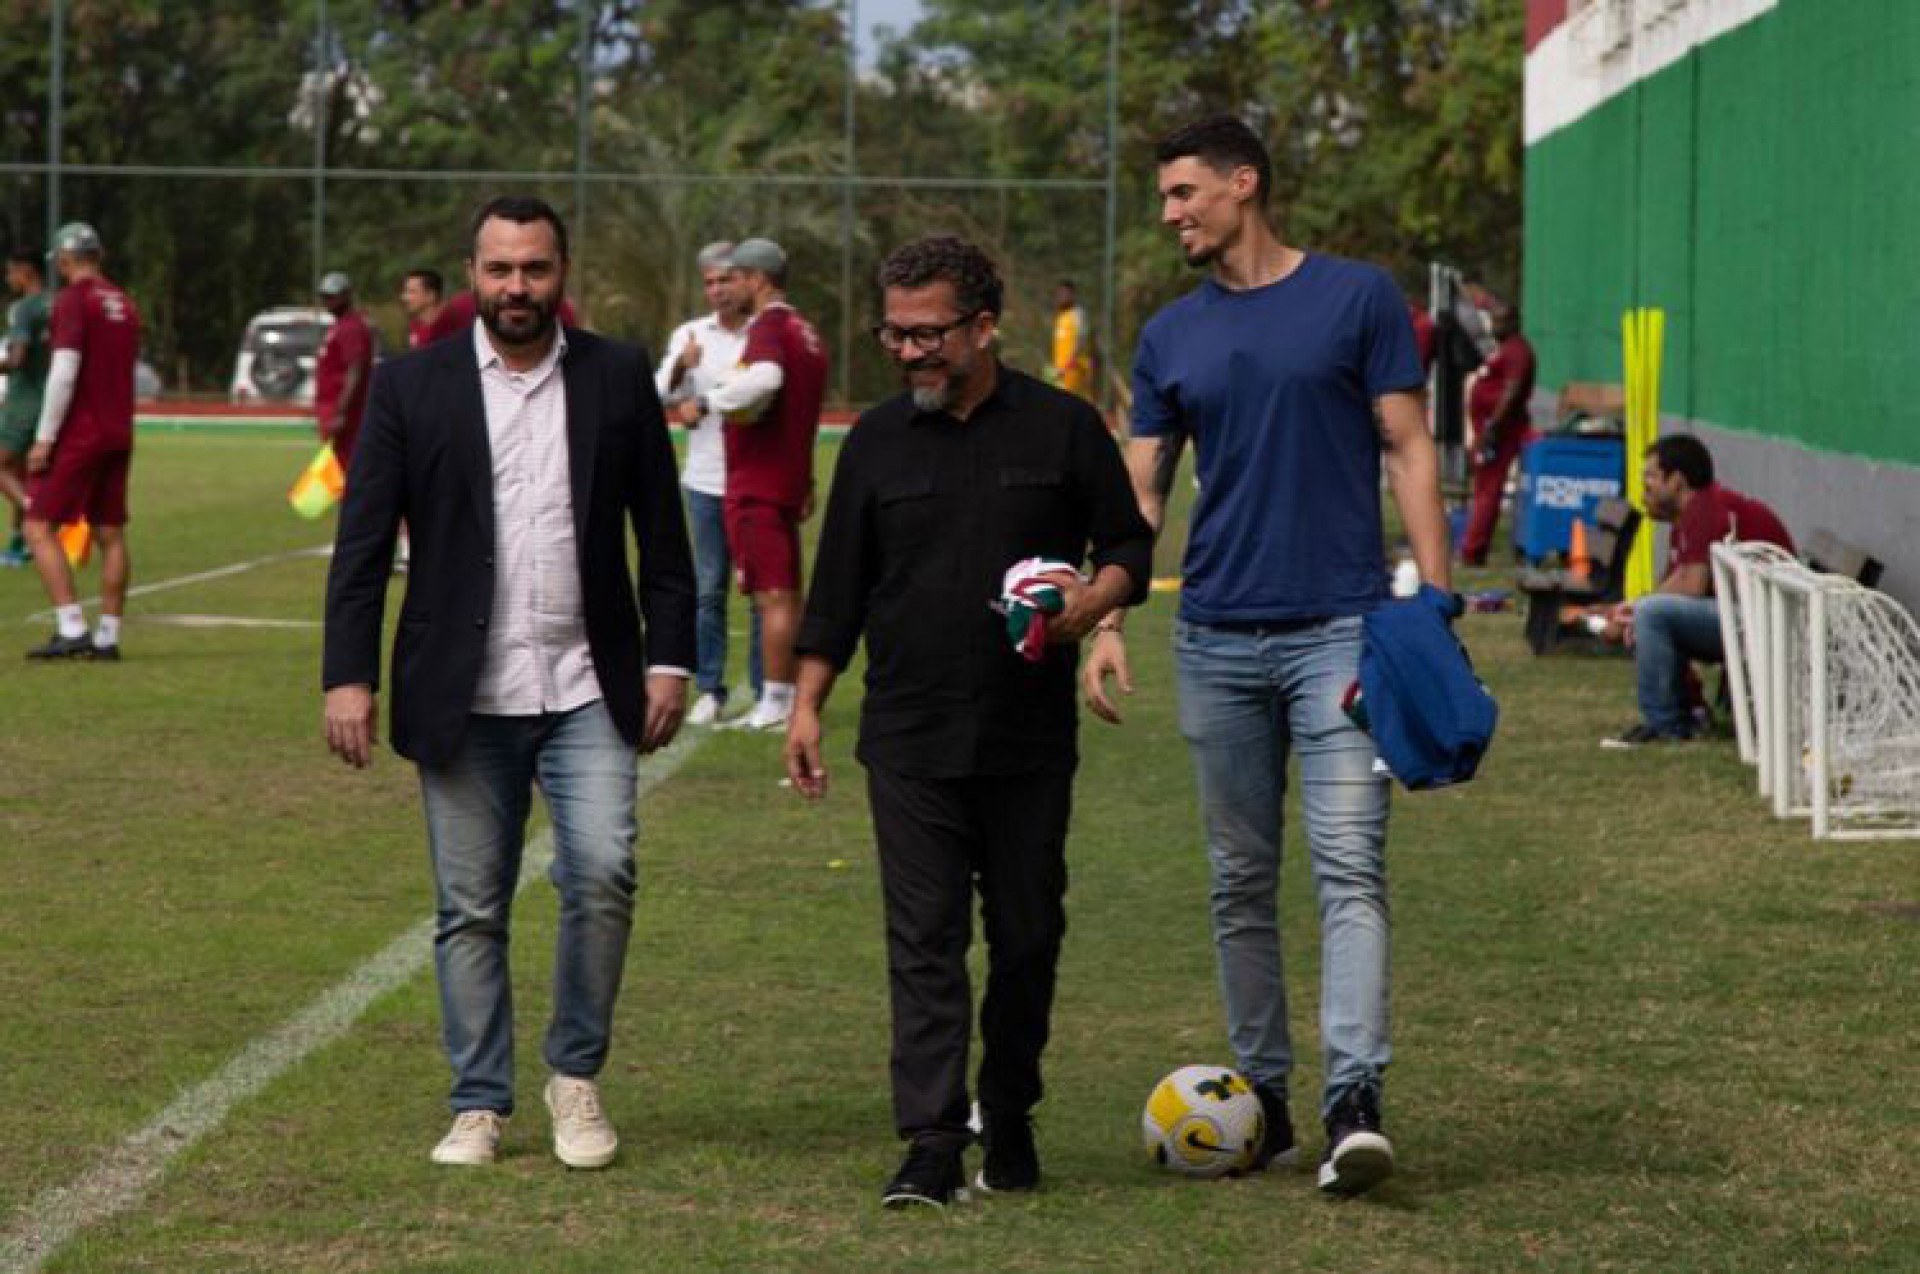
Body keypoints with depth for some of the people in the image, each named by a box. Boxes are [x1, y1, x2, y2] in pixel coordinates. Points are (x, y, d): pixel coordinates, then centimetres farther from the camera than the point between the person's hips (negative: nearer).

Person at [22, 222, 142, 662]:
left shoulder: (73, 301, -11)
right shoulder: (125, 304, 12)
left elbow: (64, 373, -18)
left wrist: (44, 438, -15)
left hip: (77, 436, -8)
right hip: (119, 435, 8)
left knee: (40, 528, -4)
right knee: (111, 535, 9)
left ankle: (71, 629, -14)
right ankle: (107, 637, 10)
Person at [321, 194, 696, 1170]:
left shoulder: (619, 378, 5)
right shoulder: (411, 386, 2)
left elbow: (661, 532, 9)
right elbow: (363, 543, 1)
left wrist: (669, 659, 3)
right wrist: (348, 676, -6)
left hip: (587, 688, 0)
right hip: (462, 699, 0)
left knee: (602, 872, -14)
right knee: (470, 908, 4)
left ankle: (576, 1072, 6)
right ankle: (479, 1105, 14)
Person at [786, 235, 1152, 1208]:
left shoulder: (1061, 428, 1)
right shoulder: (877, 441, 7)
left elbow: (1129, 544, 8)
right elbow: (838, 588, 11)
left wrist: (1093, 599, -13)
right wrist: (807, 703, 7)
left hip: (1029, 742, 0)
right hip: (908, 743, 1)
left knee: (1027, 936, 8)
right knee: (923, 939, -6)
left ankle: (1009, 1121, 23)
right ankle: (931, 1142, -8)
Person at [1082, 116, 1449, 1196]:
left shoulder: (1358, 298, 1)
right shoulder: (1171, 337, 12)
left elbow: (1409, 450, 0)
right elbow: (1139, 493, 13)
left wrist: (1434, 602, -9)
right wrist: (1107, 622, 0)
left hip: (1340, 627, -4)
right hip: (1218, 639, 4)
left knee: (1350, 867, -12)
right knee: (1241, 883, 8)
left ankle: (1355, 1101, -20)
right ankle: (1262, 1100, 16)